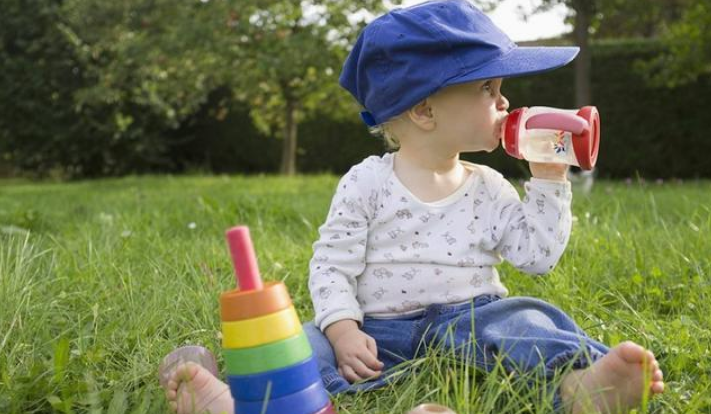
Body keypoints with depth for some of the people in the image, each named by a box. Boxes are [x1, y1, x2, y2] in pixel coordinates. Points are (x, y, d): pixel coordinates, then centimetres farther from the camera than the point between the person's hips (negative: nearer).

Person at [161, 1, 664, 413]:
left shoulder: (489, 188, 8)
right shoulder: (366, 183, -2)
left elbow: (537, 256, 5)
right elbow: (331, 266, -3)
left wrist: (549, 181, 1)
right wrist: (343, 329, -19)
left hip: (470, 321, 2)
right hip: (380, 329, -1)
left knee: (524, 320, -28)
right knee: (314, 342, -26)